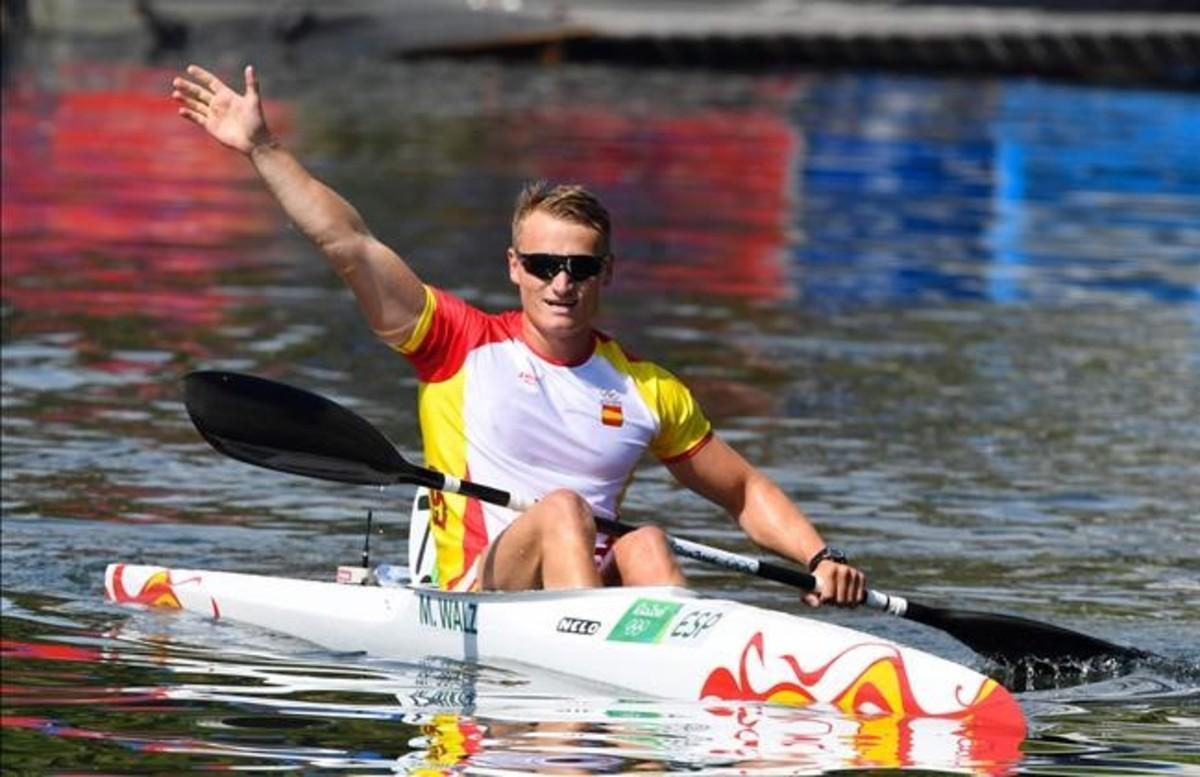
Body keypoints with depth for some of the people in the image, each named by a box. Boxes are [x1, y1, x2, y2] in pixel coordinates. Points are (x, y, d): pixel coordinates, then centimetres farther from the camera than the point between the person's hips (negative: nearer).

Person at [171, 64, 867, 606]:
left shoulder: (648, 391, 14)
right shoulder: (463, 345, 8)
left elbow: (747, 491, 21)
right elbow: (349, 243, 1)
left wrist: (821, 558, 4)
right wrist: (263, 148, -5)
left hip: (596, 588, 3)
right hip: (475, 595, -3)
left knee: (646, 544, -27)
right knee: (561, 509, -30)